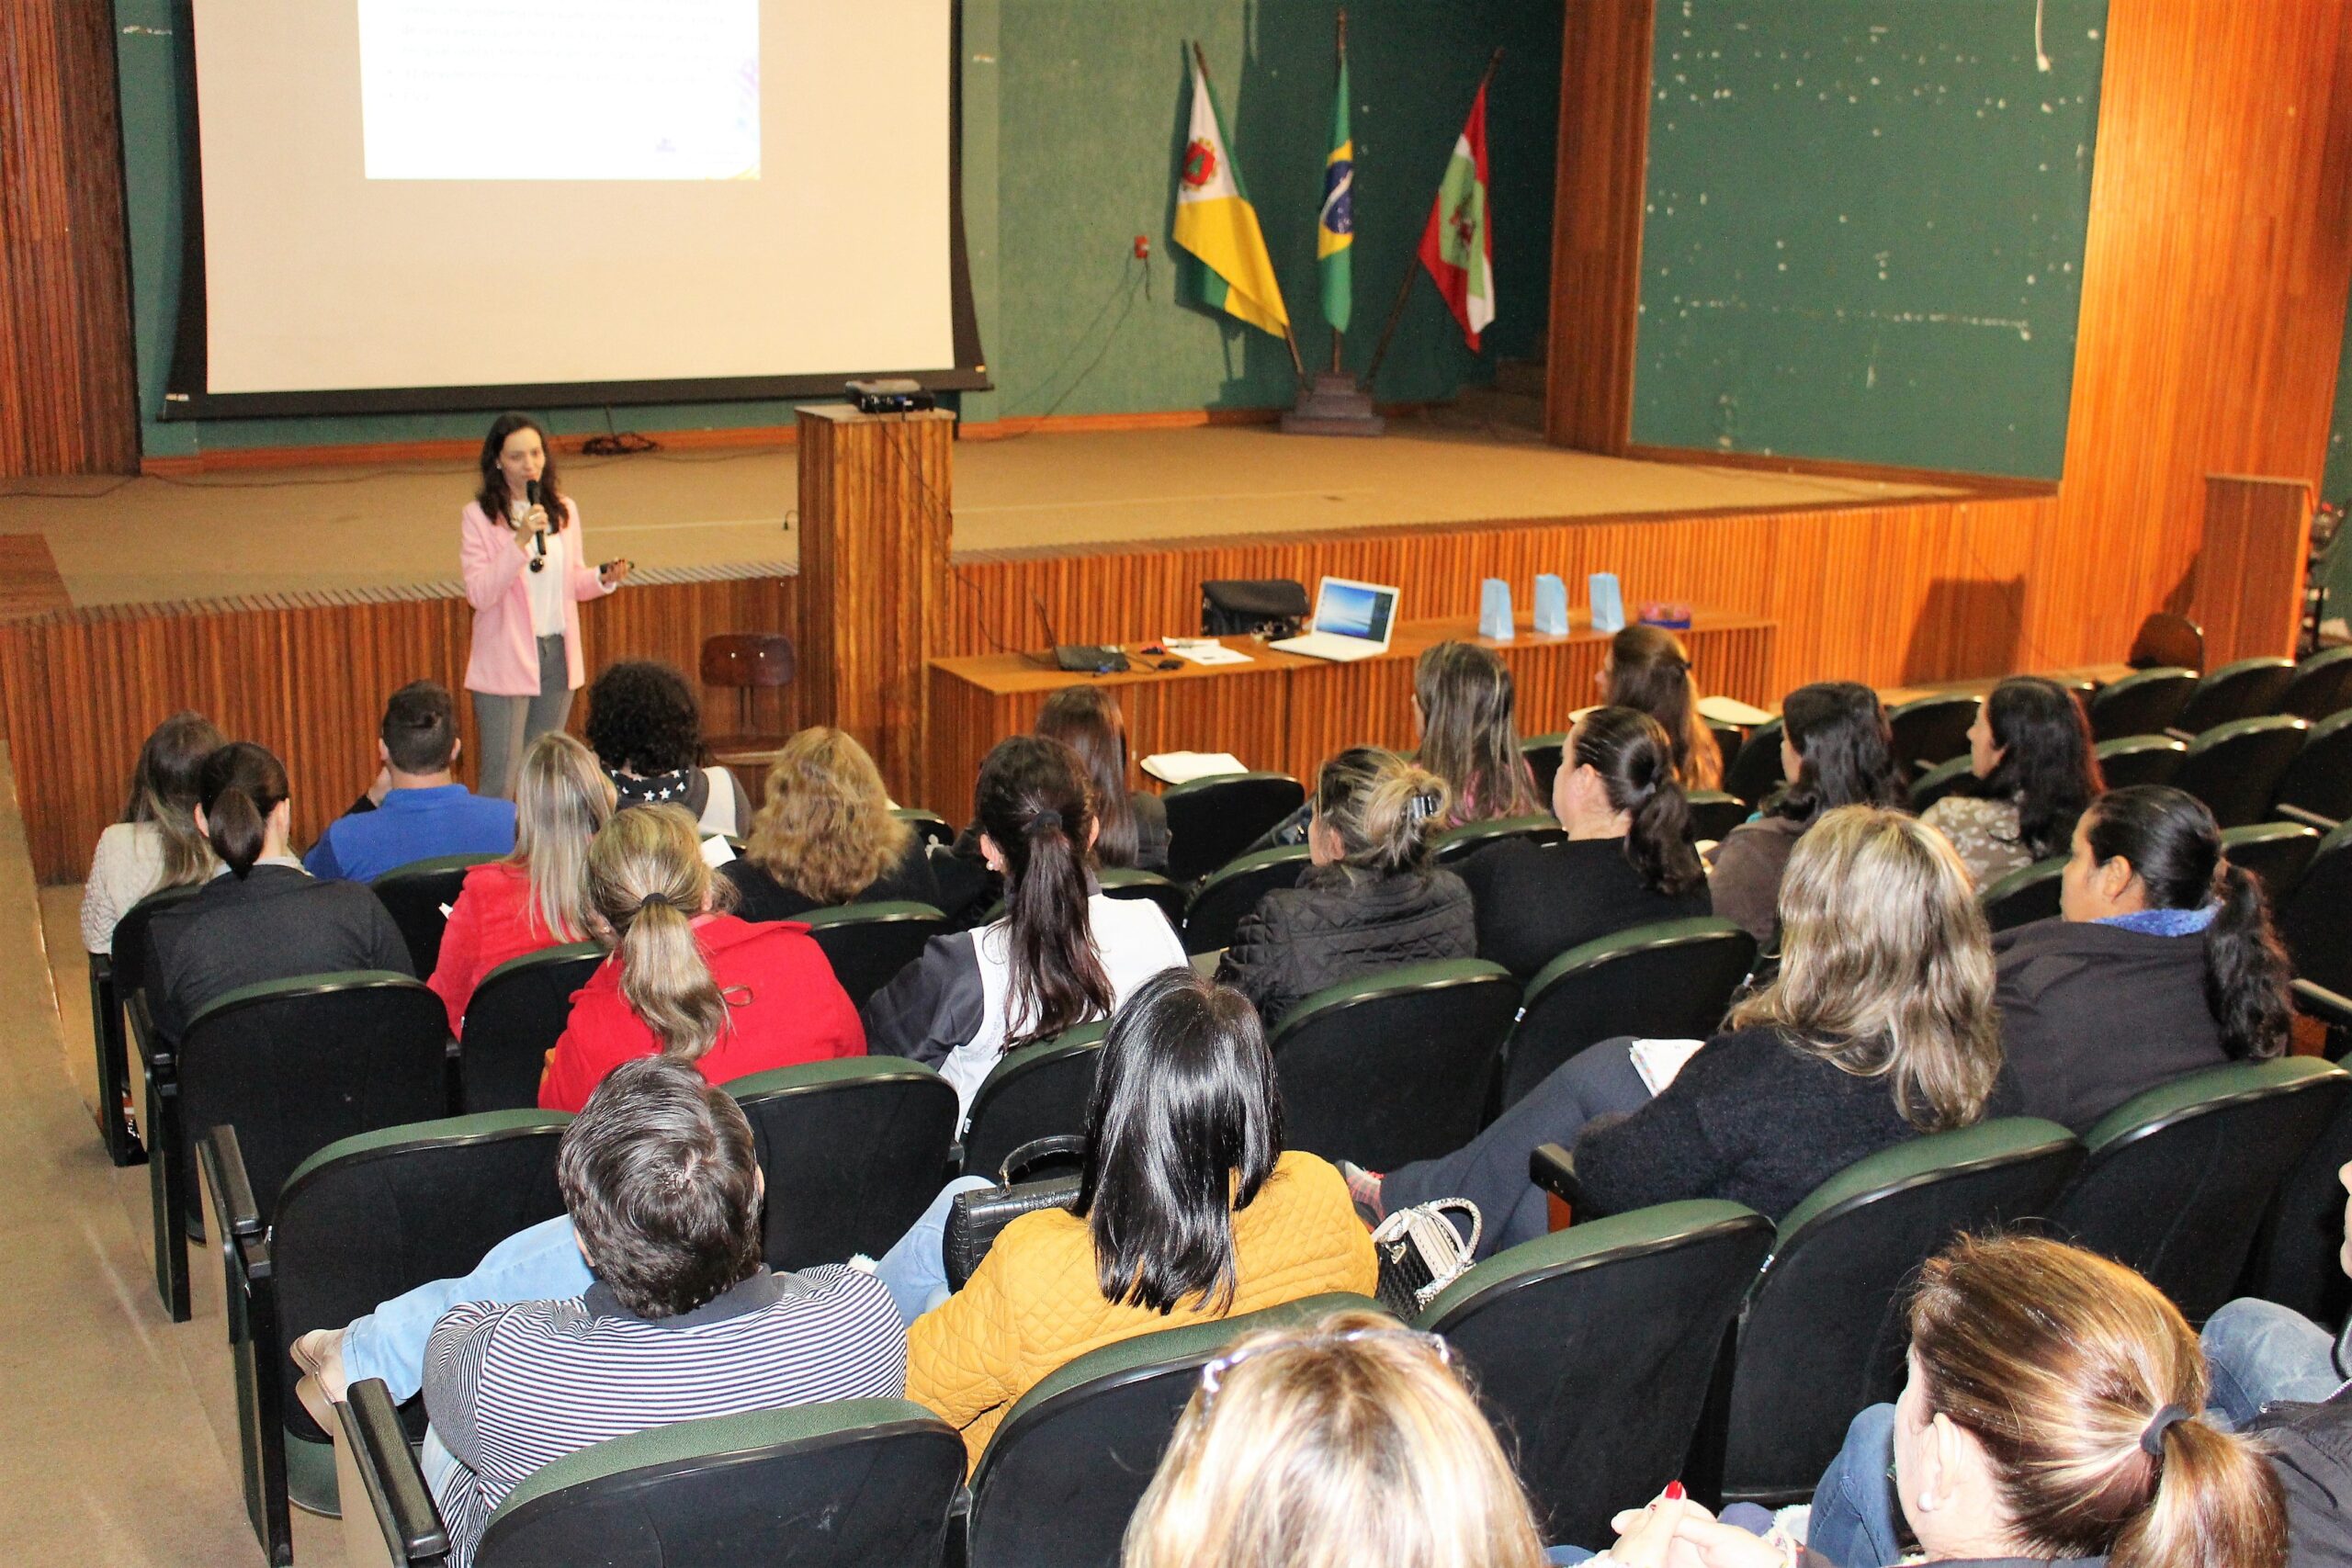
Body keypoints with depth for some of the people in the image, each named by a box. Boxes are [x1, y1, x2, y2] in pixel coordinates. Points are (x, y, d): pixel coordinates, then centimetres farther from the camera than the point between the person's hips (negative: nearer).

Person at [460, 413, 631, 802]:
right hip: (505, 660, -5)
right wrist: (520, 540, -25)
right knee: (501, 779, -6)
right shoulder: (478, 516, -8)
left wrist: (604, 578, -4)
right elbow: (478, 594, -17)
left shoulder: (564, 509, 7)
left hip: (559, 653, 5)